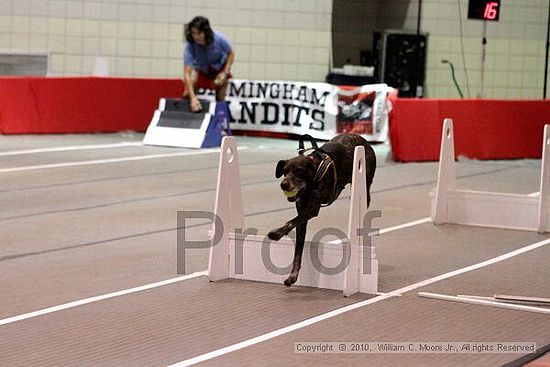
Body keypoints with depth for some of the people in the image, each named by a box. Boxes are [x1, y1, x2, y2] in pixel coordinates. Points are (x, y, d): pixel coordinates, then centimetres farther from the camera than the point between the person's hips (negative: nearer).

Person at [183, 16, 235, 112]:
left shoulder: (219, 39, -33)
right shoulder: (190, 47, -36)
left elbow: (231, 54, -11)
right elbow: (187, 74, -40)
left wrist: (225, 72, -24)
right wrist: (193, 98, -50)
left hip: (220, 66, 0)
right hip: (201, 69, 0)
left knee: (220, 99, -1)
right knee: (187, 95, -16)